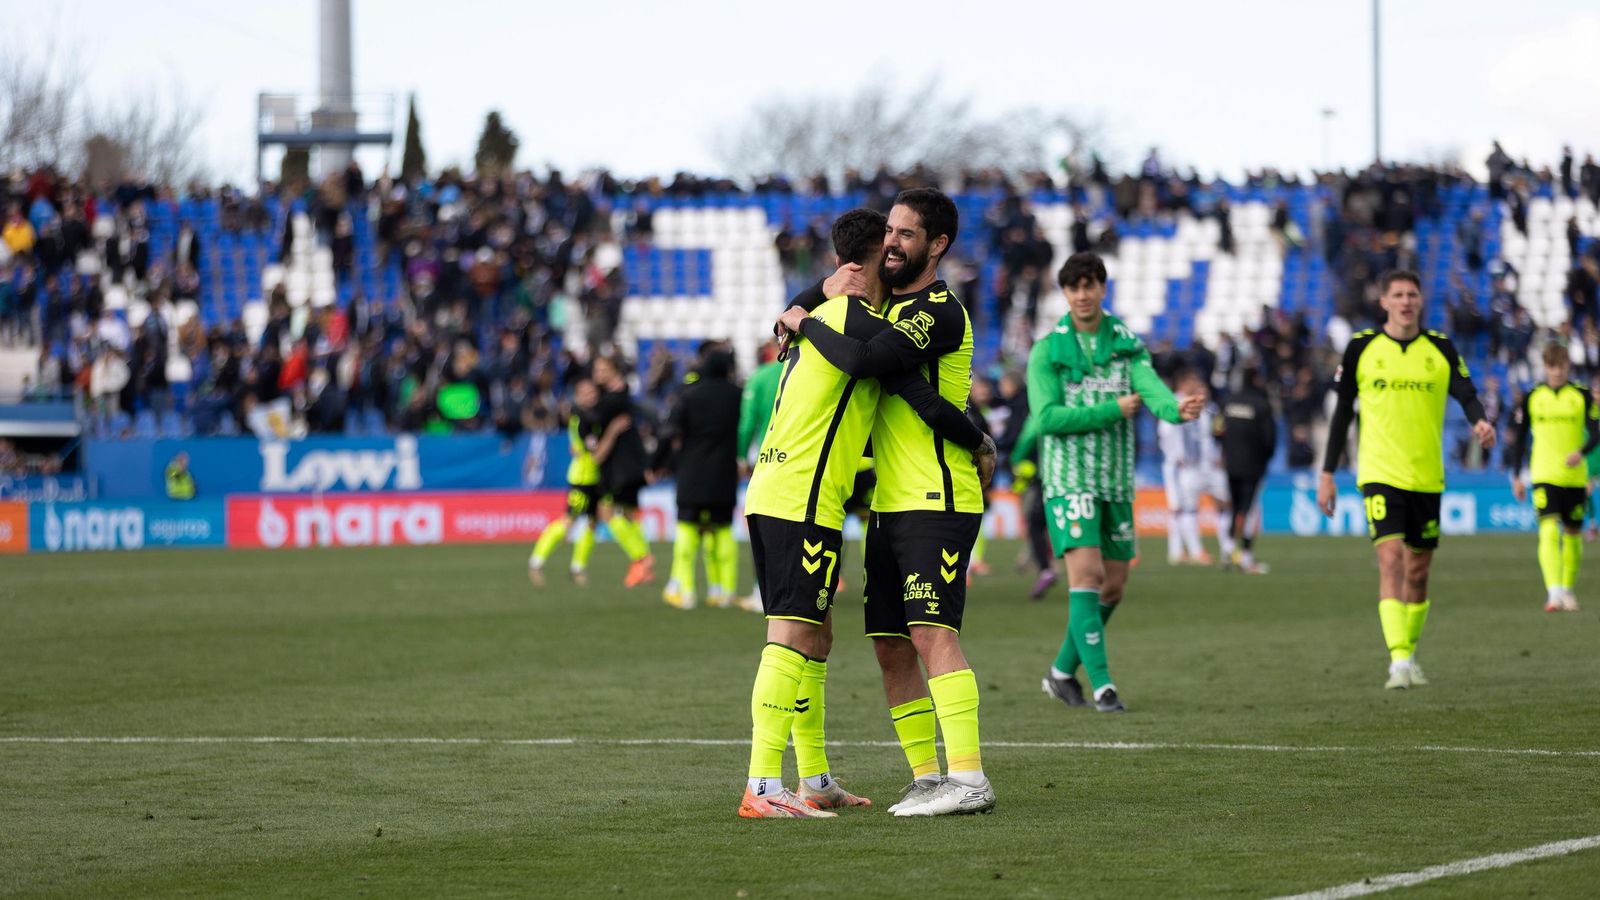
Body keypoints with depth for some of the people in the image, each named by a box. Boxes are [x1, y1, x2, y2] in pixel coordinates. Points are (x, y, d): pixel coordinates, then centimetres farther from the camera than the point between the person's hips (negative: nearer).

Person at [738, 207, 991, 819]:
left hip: (768, 492, 10)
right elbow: (926, 404, -12)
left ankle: (816, 782, 22)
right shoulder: (860, 322, -10)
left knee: (815, 635, 16)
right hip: (803, 500, -10)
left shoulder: (818, 315, 19)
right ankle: (762, 789, -19)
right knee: (793, 638, -13)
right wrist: (981, 443, 3)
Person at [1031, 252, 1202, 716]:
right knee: (1086, 575, -16)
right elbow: (1046, 417, -12)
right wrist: (1113, 410, -16)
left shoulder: (1128, 345, 5)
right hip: (1069, 479, -4)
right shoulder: (1047, 351, -2)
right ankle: (1101, 684, -17)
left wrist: (1176, 408, -37)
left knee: (1113, 587, 8)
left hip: (1117, 482, 4)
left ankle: (1063, 671, 25)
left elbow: (1151, 387, -13)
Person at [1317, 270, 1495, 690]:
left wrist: (1481, 423, -27)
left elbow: (1466, 394, -4)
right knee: (1390, 560, -18)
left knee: (1418, 571, 10)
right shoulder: (1361, 348, 1)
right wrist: (1327, 473, 6)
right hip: (1380, 475, -3)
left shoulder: (1440, 349, 5)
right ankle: (1398, 662, -24)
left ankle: (1409, 655, 28)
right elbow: (1342, 411, 7)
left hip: (1428, 477, 3)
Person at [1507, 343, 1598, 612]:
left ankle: (1568, 589, 27)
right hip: (1544, 476, -1)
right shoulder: (1532, 398, 5)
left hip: (1575, 476, 1)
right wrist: (1516, 477, 7)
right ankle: (1554, 592, -26)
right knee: (1549, 531, -17)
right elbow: (1519, 438, 10)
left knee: (1573, 534, 9)